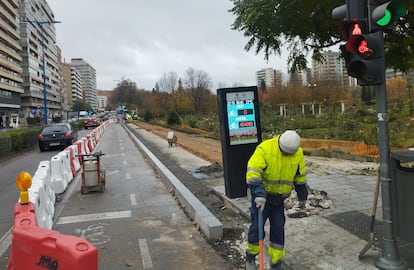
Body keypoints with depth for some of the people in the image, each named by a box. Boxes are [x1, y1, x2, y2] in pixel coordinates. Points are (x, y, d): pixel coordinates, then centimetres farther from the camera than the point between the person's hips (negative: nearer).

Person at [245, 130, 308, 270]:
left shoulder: (298, 153, -6)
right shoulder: (264, 149, -23)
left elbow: (300, 176, 9)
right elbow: (252, 172, -32)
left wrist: (302, 196, 14)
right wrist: (259, 194, -41)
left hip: (279, 198, 4)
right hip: (262, 197, -4)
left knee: (278, 229, 7)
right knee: (257, 227, -1)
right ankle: (250, 257, 25)